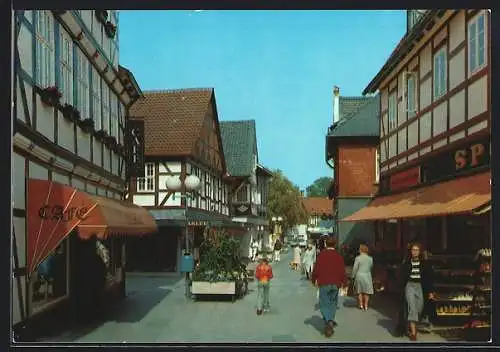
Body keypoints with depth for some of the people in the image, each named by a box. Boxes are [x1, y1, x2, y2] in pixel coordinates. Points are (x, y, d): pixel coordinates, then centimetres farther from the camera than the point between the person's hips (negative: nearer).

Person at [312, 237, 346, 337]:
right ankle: (330, 321, 20)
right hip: (335, 284, 3)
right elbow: (342, 271, 3)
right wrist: (343, 282, 15)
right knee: (333, 303, 17)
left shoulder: (321, 255, -7)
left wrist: (314, 279, 8)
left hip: (324, 284, -3)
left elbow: (316, 268, -6)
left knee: (324, 304, 1)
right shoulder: (339, 256, 0)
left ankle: (329, 321, -17)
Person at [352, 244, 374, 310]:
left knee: (360, 291, 13)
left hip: (359, 276, -2)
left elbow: (355, 268, -9)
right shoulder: (370, 258, -3)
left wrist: (353, 276, 2)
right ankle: (366, 306, 12)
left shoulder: (358, 258, -12)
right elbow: (371, 267, 8)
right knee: (366, 292, 10)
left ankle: (361, 305, 16)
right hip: (367, 276, 2)